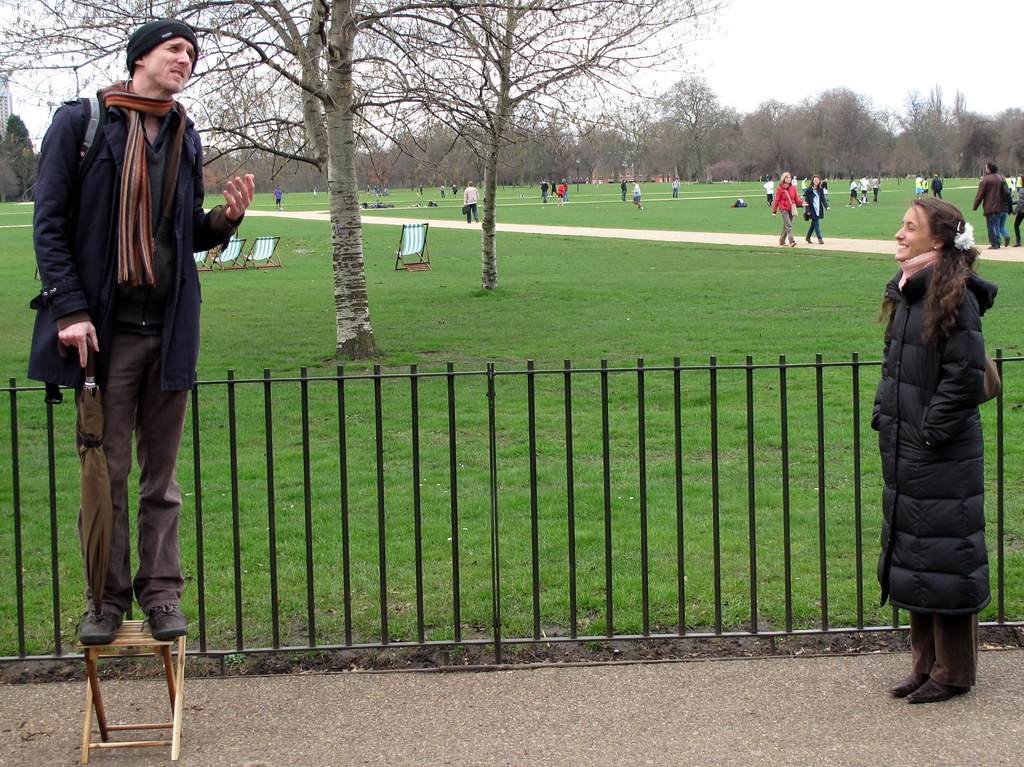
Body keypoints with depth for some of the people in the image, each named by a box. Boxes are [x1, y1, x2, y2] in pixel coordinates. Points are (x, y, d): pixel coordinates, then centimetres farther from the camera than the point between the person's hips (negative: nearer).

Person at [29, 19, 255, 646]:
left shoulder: (186, 137, 13)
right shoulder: (81, 123, -1)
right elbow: (50, 224, -4)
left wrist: (226, 219, -3)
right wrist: (70, 310, -13)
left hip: (171, 329, 4)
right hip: (105, 330, -4)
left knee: (162, 475, 8)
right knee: (105, 474, 1)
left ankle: (161, 592, 16)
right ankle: (107, 598, 12)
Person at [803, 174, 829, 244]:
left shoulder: (821, 190, 8)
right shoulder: (809, 190, -6)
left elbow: (823, 199, 7)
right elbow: (806, 201, -6)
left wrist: (826, 206, -10)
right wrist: (808, 210, -12)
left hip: (819, 210, 5)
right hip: (812, 210, -5)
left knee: (814, 224, 12)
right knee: (816, 224, -9)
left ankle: (808, 237, 26)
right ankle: (820, 238, -7)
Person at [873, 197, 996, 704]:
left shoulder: (955, 296, -16)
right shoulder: (906, 291, 11)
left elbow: (965, 375, -17)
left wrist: (931, 432, -17)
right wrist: (883, 414, 11)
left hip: (943, 456, -9)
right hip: (905, 452, 9)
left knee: (943, 559, -1)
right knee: (913, 556, 15)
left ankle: (954, 673, 11)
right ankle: (927, 664, 25)